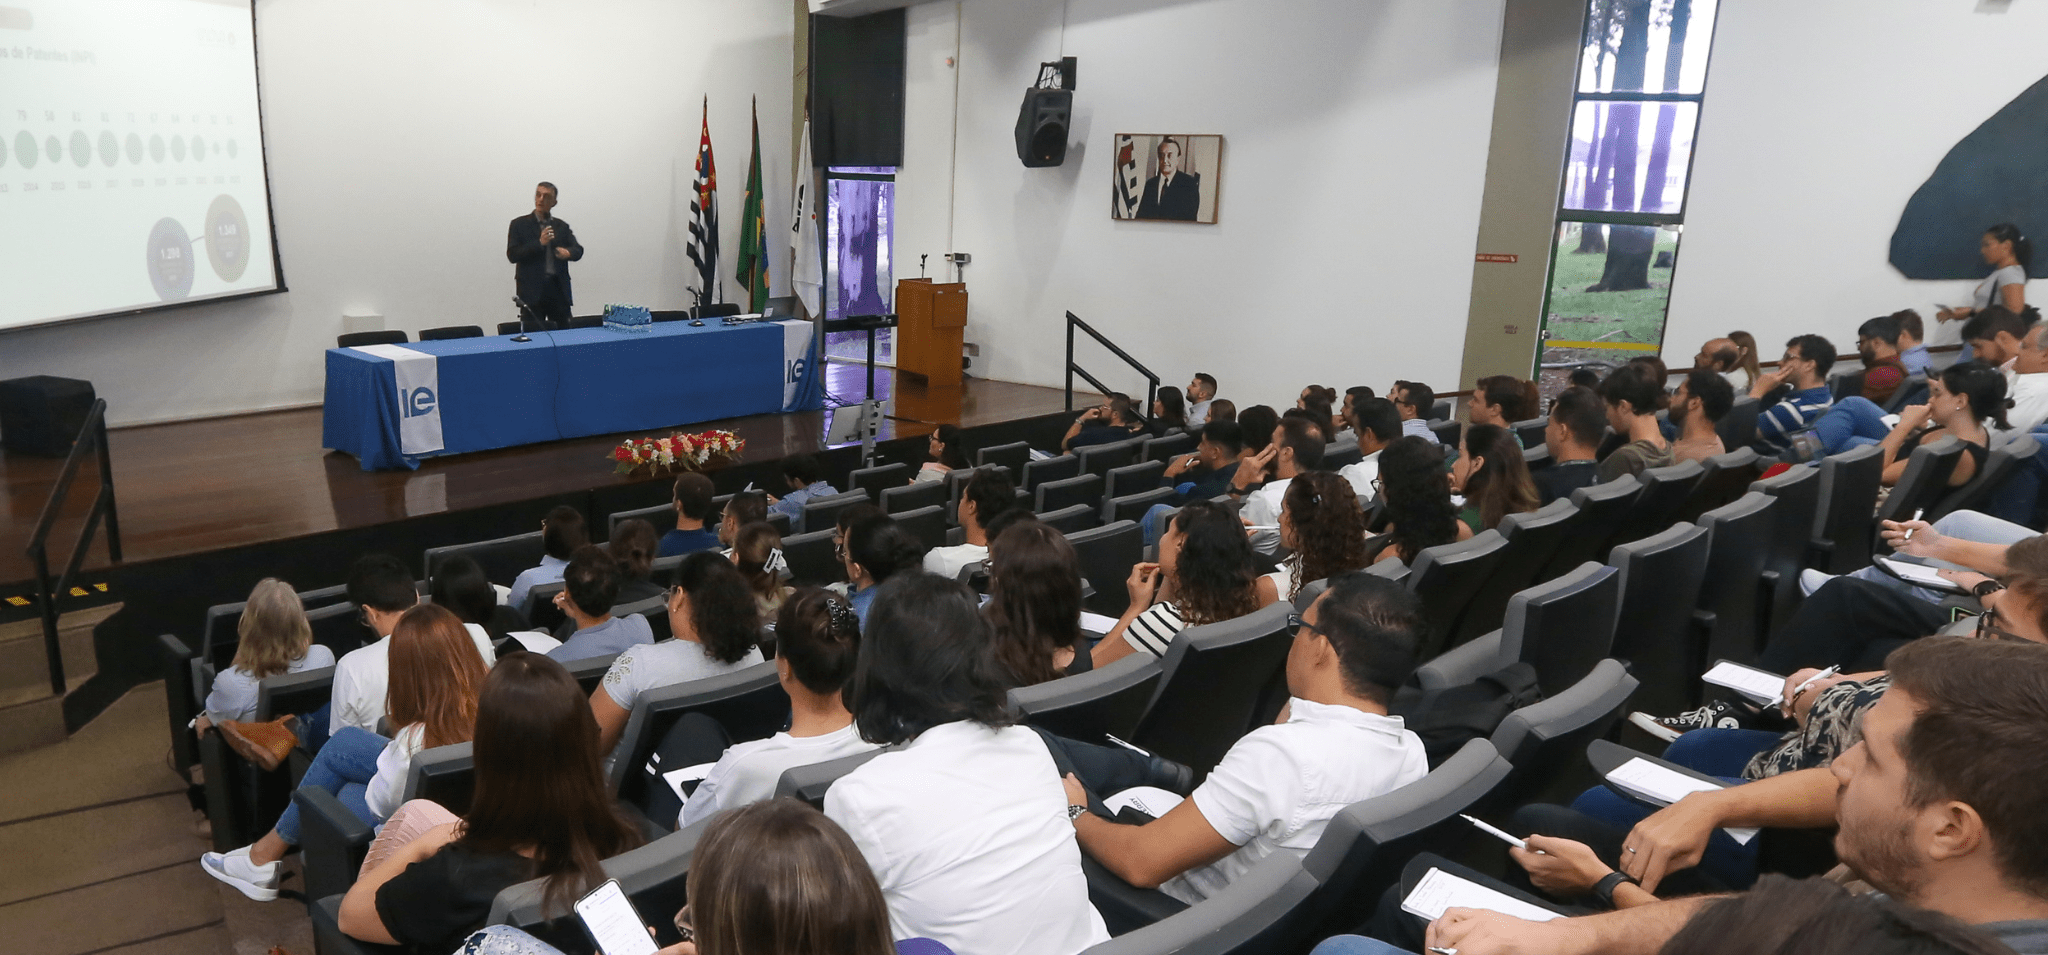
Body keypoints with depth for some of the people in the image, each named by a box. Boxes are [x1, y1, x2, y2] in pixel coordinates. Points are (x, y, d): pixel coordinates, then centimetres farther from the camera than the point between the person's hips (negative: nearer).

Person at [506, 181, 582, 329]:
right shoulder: (519, 224, 6)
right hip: (532, 291, -3)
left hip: (559, 290, 3)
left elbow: (578, 250, 6)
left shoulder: (562, 226, 15)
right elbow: (512, 255, -3)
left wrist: (568, 252, -18)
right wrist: (539, 243, -13)